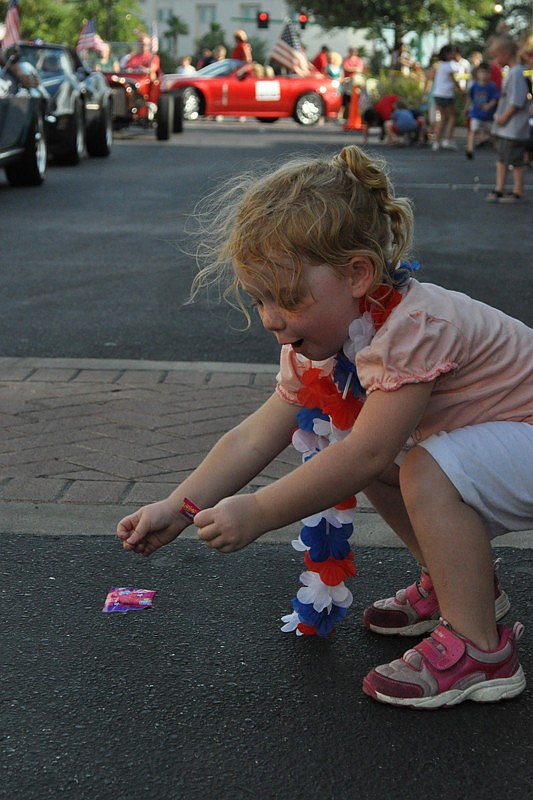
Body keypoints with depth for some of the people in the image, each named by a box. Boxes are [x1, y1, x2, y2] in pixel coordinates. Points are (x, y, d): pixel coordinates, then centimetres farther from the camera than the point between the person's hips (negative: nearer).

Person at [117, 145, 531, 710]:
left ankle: (479, 648, -17)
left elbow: (368, 452, -37)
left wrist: (258, 513, -33)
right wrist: (178, 508, -14)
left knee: (428, 470, -31)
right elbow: (254, 437, -4)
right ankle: (456, 584, 15)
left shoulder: (412, 326, -32)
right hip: (474, 440, 9)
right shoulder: (316, 346, -3)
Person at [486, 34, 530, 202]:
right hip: (503, 127, 10)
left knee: (515, 160, -1)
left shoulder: (517, 73, -17)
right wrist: (499, 116, 13)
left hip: (514, 129, -10)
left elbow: (516, 102, -22)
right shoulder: (510, 72, 12)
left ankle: (517, 191, 7)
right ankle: (499, 189, 18)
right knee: (502, 158, 12)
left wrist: (504, 117, -16)